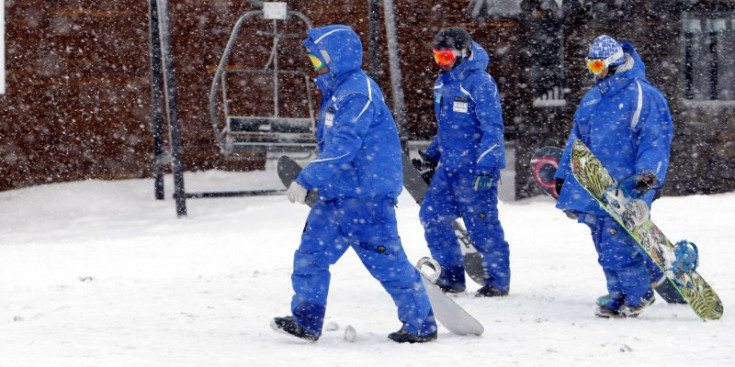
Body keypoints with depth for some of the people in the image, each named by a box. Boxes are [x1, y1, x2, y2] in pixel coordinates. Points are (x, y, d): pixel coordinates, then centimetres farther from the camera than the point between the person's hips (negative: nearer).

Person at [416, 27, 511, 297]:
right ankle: (452, 275, 14)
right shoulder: (443, 82, 13)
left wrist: (485, 167, -22)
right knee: (432, 215, 4)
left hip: (475, 167, -8)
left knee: (482, 224, -3)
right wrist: (432, 155, 24)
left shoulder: (479, 82, -14)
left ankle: (498, 280, 10)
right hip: (449, 166, 8)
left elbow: (492, 128, -17)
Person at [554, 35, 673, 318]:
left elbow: (655, 139, -10)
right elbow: (577, 138, 26)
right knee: (606, 244, 6)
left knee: (616, 241, -11)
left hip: (625, 186, -7)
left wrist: (648, 173, -23)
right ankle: (621, 295, 14)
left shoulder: (643, 95, -6)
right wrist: (563, 175, 23)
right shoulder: (592, 99, 19)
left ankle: (637, 295, 3)